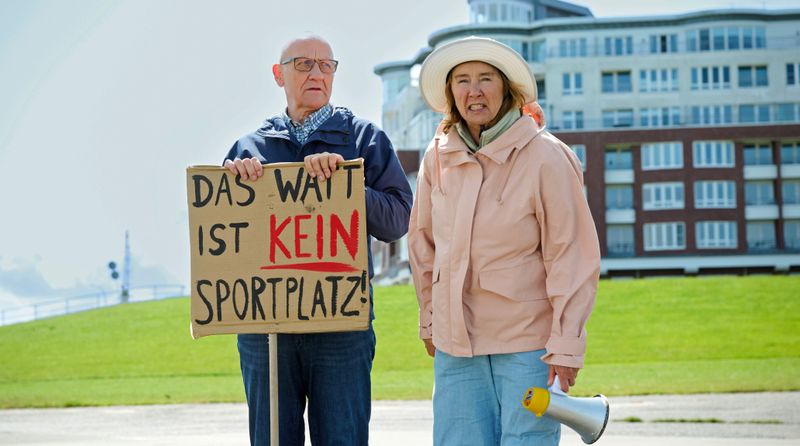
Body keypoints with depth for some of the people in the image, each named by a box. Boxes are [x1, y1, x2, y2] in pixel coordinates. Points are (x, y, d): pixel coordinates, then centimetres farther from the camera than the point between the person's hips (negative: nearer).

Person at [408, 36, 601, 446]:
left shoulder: (544, 157, -9)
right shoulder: (438, 157, 4)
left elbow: (572, 256, -9)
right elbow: (423, 243, 16)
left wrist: (566, 345, -11)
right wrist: (429, 321, 17)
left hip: (528, 340, -4)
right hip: (455, 342, 4)